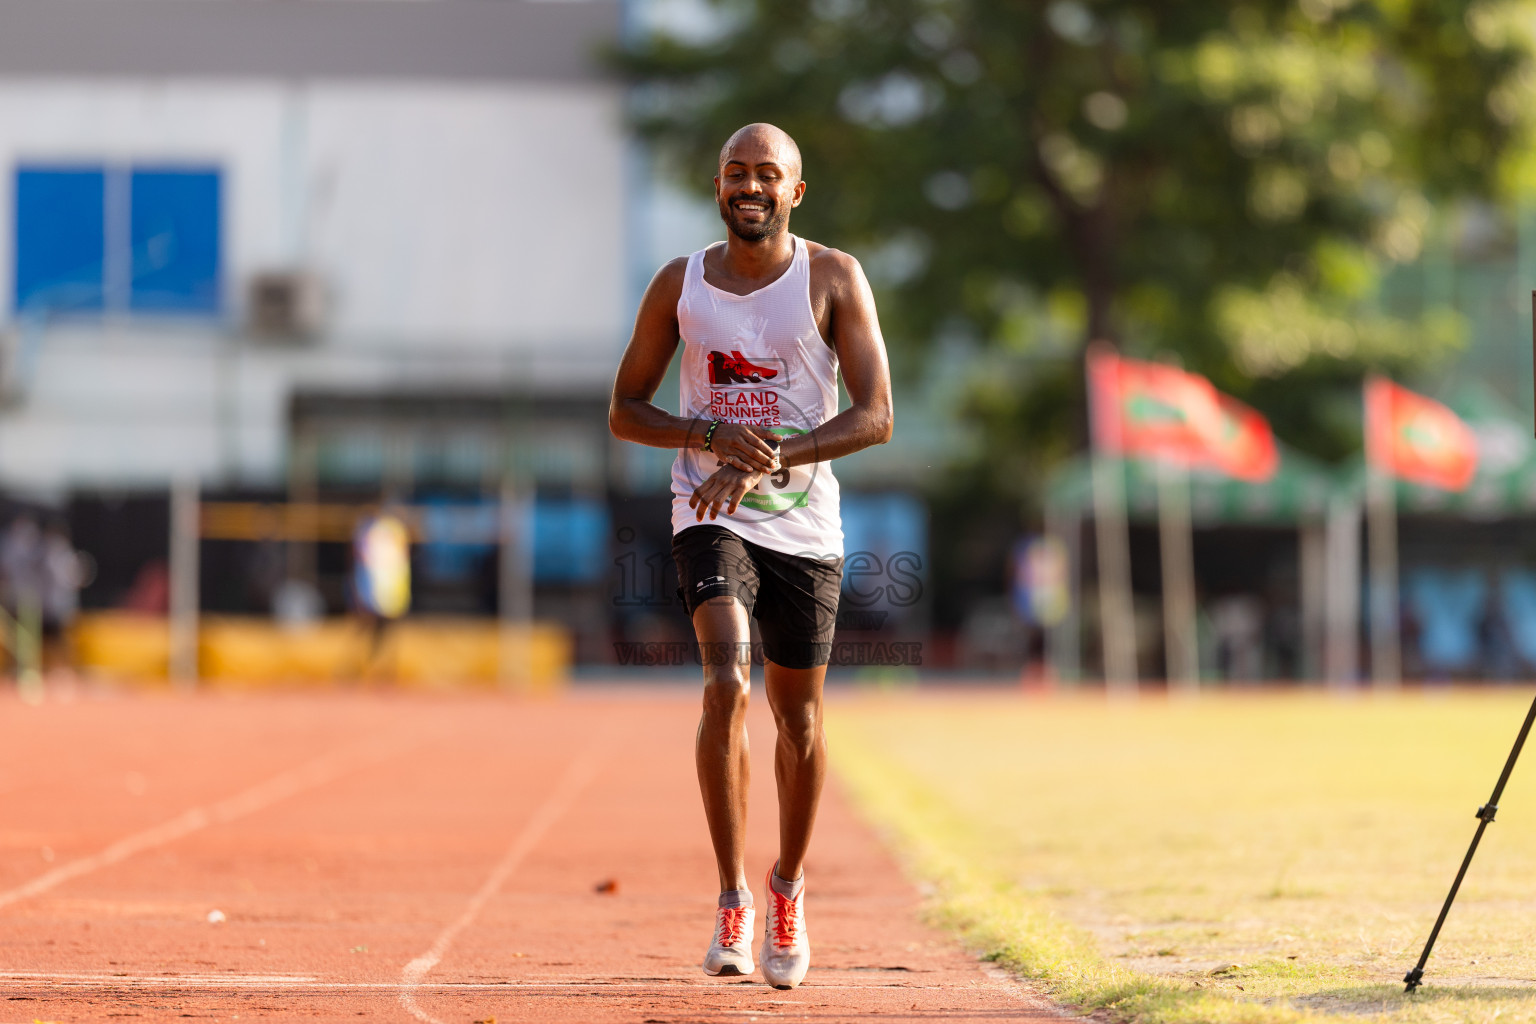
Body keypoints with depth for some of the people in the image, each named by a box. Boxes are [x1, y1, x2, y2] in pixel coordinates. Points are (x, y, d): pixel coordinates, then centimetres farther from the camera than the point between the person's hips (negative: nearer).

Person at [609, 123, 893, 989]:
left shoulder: (834, 279, -3)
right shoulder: (680, 285, 2)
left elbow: (876, 417, -9)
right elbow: (625, 411, 8)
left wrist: (766, 459, -21)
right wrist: (711, 437, -12)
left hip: (805, 526, 1)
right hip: (710, 519, -1)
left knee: (799, 720, 9)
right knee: (726, 683, -22)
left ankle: (788, 886, 33)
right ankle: (733, 903, -17)